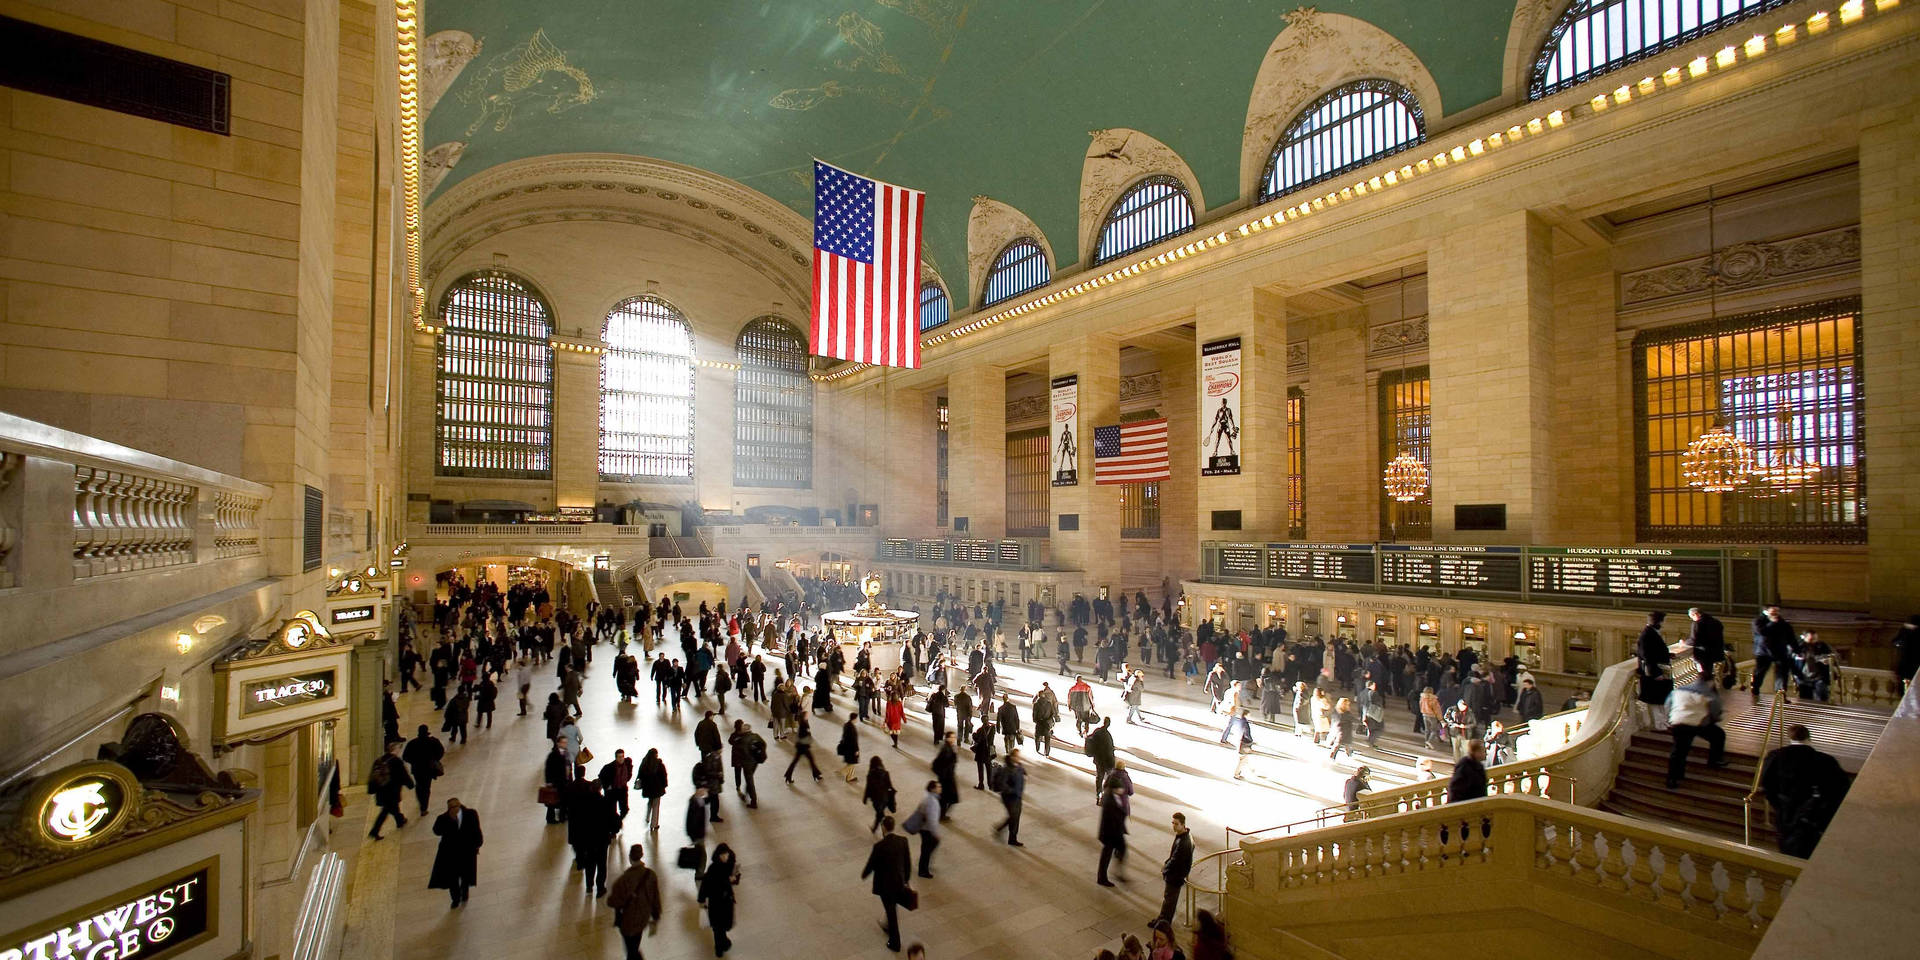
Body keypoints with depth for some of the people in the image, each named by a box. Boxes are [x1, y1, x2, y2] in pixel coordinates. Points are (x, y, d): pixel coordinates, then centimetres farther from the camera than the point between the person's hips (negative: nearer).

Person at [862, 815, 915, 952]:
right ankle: (889, 928, 51)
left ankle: (895, 943, 25)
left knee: (891, 912, 12)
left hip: (885, 884, -5)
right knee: (893, 908, 29)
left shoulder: (879, 845, -27)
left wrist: (863, 874, 9)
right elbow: (908, 862, -2)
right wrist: (906, 880, 13)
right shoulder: (903, 840, -12)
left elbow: (870, 865, -13)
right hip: (899, 882, 5)